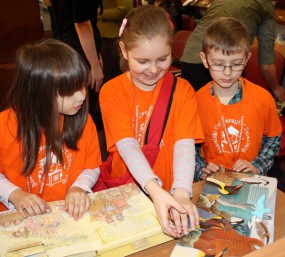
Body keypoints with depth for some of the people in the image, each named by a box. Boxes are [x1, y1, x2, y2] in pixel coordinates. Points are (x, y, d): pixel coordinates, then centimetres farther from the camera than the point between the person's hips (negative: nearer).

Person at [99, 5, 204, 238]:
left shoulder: (183, 90, 1)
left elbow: (185, 144, -12)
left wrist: (181, 193, -28)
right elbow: (127, 145, -17)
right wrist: (155, 190, -32)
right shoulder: (111, 92, -4)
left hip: (171, 189, 2)